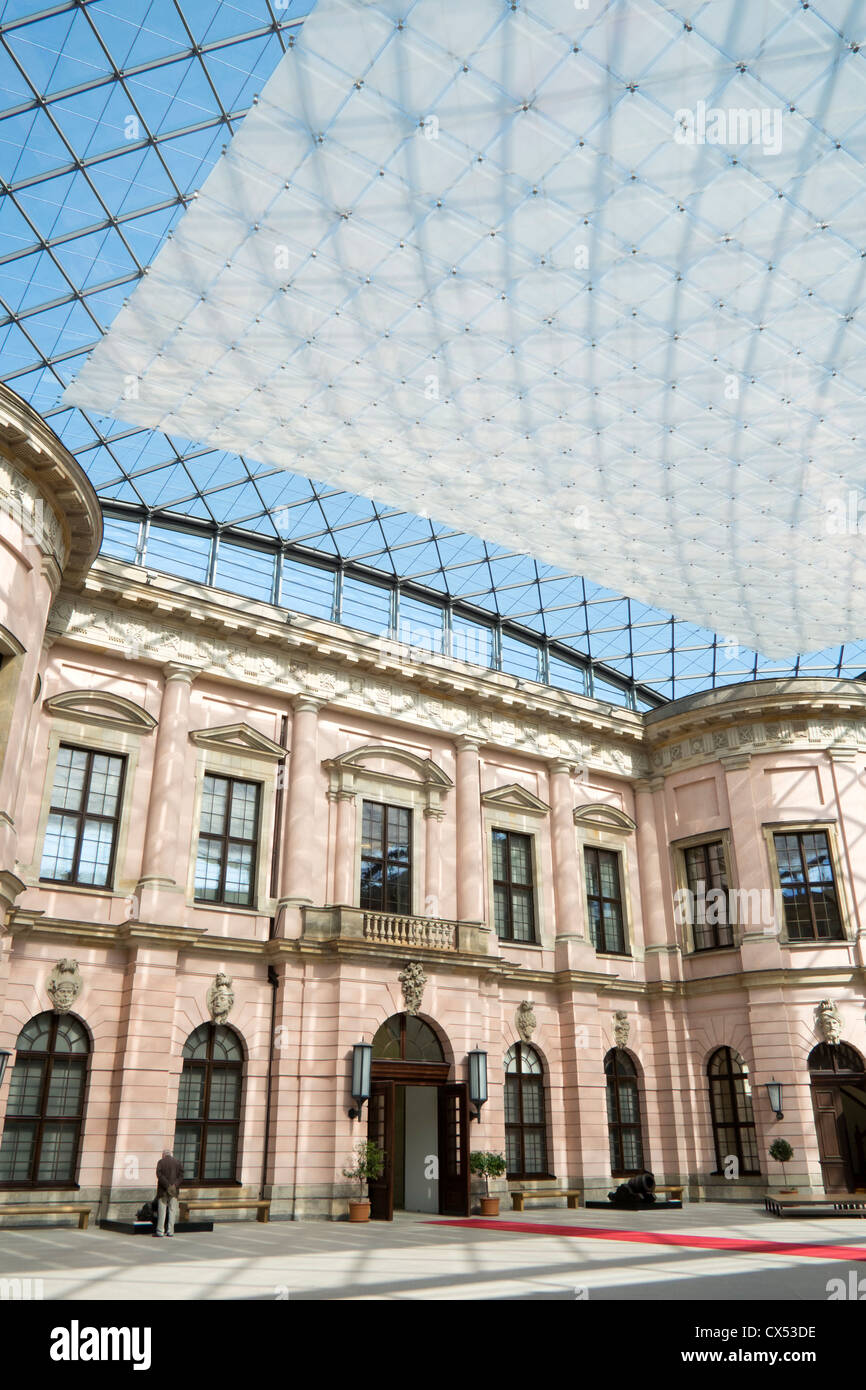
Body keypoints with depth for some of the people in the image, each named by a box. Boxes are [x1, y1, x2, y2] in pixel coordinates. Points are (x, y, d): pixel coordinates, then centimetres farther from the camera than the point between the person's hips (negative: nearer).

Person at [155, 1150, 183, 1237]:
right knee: (172, 1210, 7)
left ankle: (160, 1231, 2)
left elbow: (159, 1174, -14)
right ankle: (170, 1231, 6)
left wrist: (167, 1185, -14)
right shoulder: (176, 1162, 6)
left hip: (163, 1190, -2)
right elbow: (181, 1174, -2)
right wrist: (175, 1184, -7)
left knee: (162, 1210, 3)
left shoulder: (161, 1162, -2)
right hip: (174, 1190, 2)